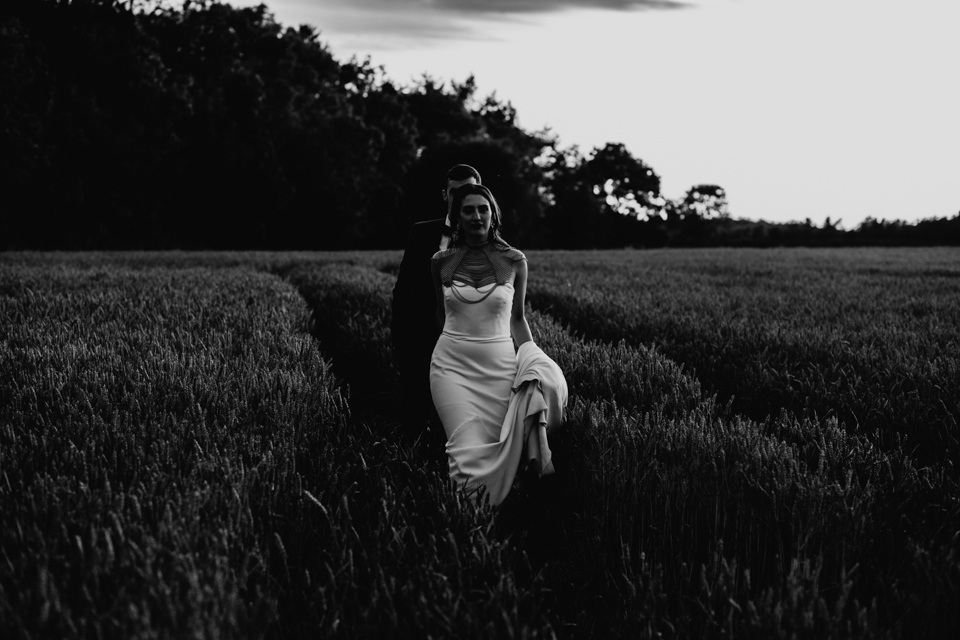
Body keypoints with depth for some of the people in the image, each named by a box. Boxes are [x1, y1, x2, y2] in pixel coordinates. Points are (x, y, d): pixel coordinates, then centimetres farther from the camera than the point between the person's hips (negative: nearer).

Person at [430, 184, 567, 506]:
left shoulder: (514, 261, 2)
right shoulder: (441, 261, 3)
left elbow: (517, 317, 11)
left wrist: (533, 357, 1)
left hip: (500, 364, 1)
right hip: (452, 363, -1)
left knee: (500, 452, -13)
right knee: (470, 450, -18)